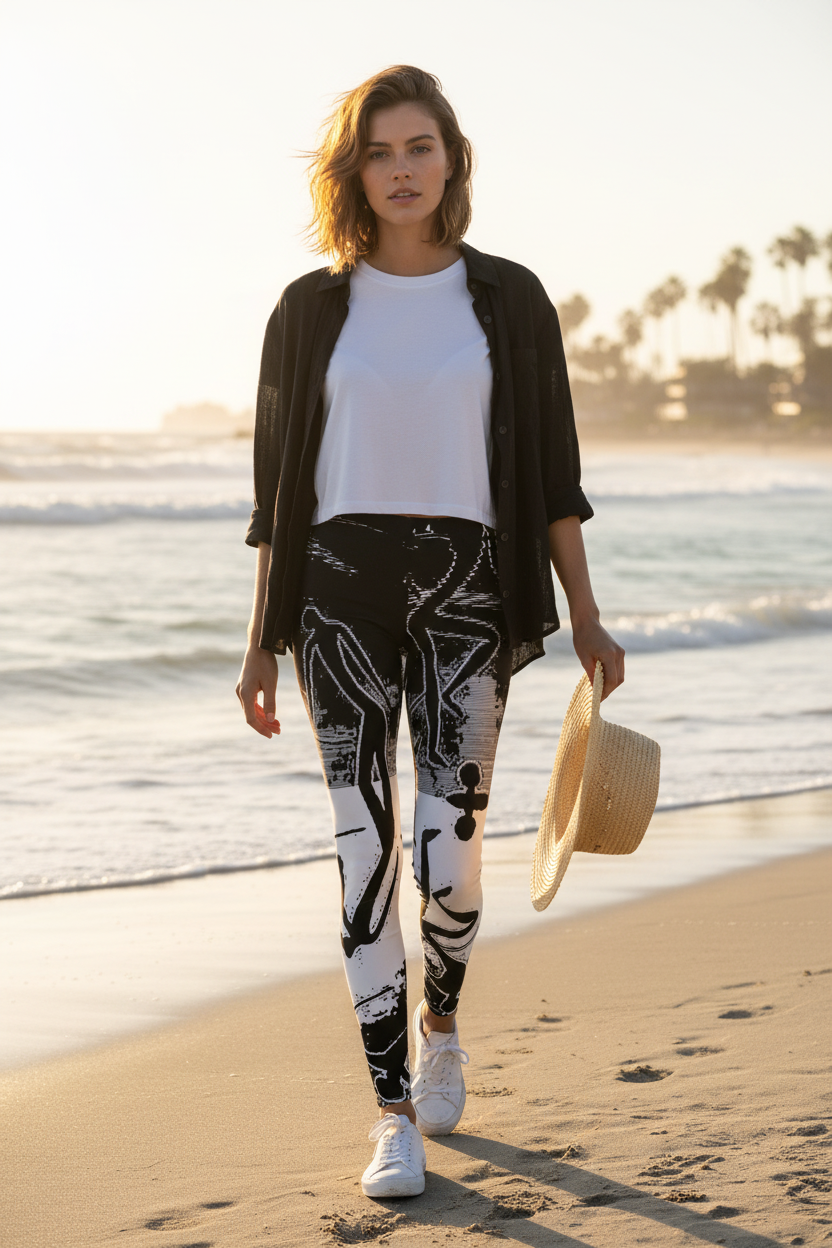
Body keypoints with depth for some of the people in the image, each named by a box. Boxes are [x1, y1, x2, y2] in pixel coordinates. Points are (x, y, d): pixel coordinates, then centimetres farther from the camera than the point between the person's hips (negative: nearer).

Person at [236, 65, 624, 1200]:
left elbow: (551, 472, 8)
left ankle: (442, 1025, 28)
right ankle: (395, 1116, 4)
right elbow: (278, 486, 9)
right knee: (365, 850, -4)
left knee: (449, 851, -5)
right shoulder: (310, 310, 7)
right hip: (341, 585, 1)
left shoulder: (509, 300, 7)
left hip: (467, 589, 0)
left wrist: (585, 614, 2)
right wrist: (262, 638, 6)